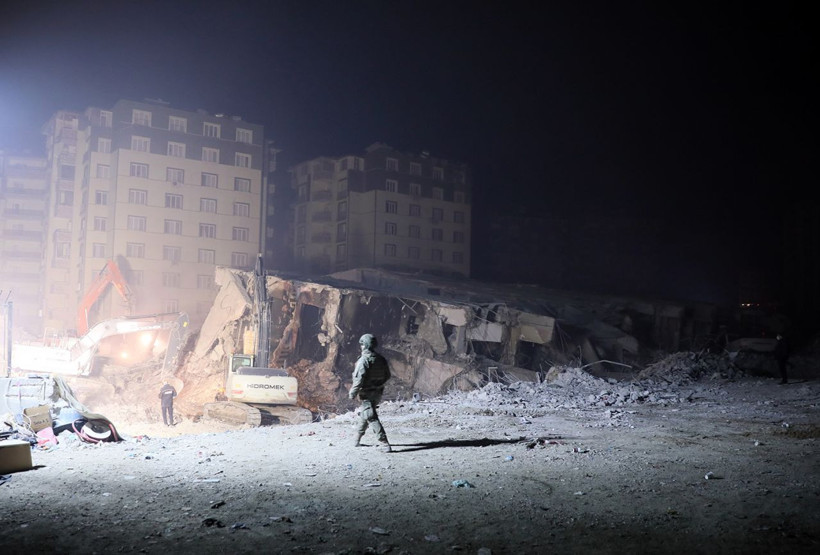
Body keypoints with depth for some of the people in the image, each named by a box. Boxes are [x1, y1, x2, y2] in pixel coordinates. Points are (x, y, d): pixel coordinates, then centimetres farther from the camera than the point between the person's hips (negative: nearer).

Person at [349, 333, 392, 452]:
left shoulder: (363, 360, -17)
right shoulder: (381, 359, 5)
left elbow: (359, 379, -22)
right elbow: (387, 376, 12)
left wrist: (353, 393, -11)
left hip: (367, 393, -8)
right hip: (378, 392, 8)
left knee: (372, 418, -7)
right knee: (364, 415, 23)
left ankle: (385, 445, -15)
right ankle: (357, 440, 35)